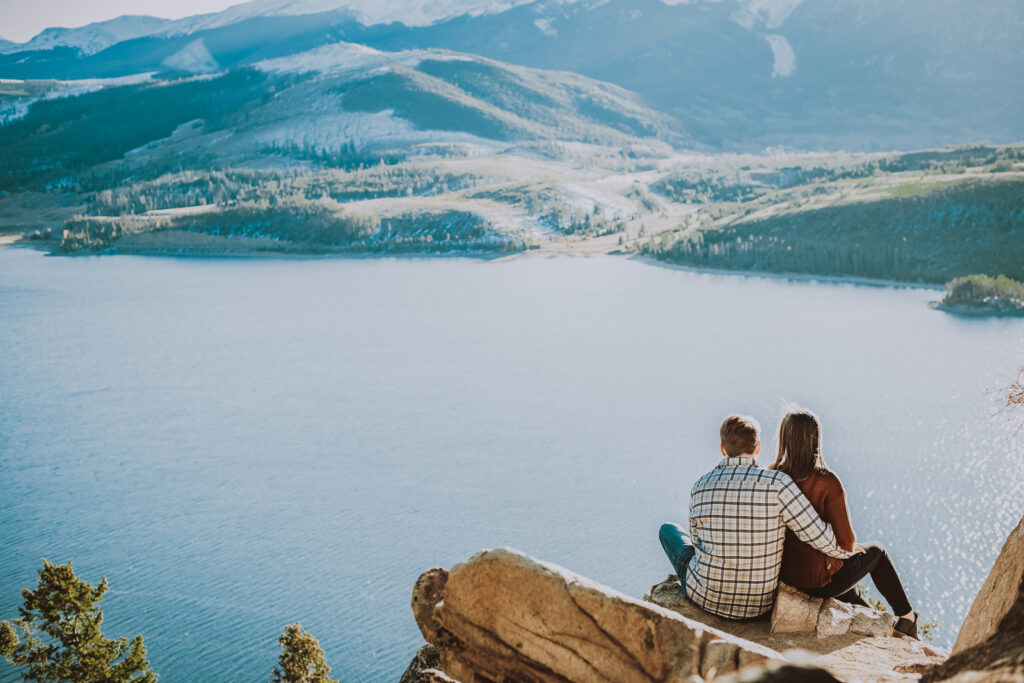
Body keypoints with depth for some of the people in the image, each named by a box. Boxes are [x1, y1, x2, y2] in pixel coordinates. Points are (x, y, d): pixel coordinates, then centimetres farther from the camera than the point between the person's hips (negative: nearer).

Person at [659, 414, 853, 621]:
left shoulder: (701, 487, -9)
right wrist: (846, 549, 4)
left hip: (706, 597, 0)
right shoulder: (776, 483, -19)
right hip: (760, 604, 0)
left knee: (668, 530, 28)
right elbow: (819, 537, -18)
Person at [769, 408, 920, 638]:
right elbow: (846, 541, -18)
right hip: (817, 581, -5)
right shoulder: (827, 482, -21)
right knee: (875, 552, 26)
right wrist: (851, 546, 8)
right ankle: (906, 617, 45)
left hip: (781, 575, 5)